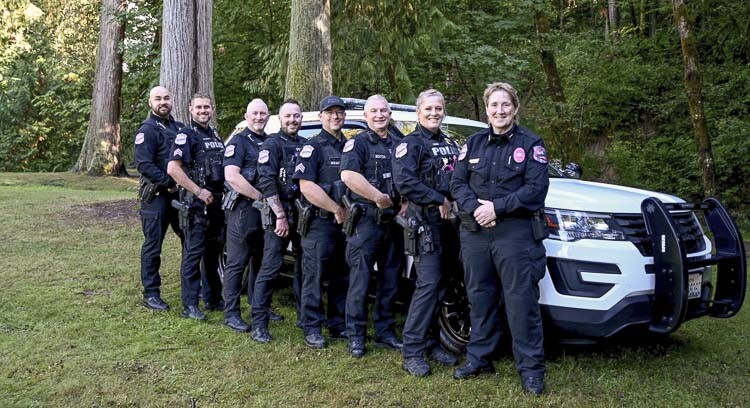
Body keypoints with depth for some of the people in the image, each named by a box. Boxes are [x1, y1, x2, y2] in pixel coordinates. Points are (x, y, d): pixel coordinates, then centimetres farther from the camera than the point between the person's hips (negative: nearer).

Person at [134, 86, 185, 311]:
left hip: (180, 193, 7)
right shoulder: (147, 130, -9)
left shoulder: (179, 128, 14)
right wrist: (169, 183, -20)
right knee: (153, 245, 0)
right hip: (157, 195, -7)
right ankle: (150, 294, 8)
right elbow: (144, 164, -18)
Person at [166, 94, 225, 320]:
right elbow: (173, 168, -18)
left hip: (217, 202, 8)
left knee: (213, 252, 15)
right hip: (196, 204, -8)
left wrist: (224, 193, 11)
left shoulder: (215, 134, 16)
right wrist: (198, 191, -19)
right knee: (193, 253, -4)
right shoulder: (186, 135, -9)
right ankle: (190, 305, 2)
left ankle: (213, 298, 25)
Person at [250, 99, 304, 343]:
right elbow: (266, 182, -14)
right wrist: (280, 216, -18)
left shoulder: (306, 146, 15)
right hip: (280, 215, -6)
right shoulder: (272, 144, -4)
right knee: (271, 268, -7)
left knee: (304, 267, 13)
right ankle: (259, 323, -1)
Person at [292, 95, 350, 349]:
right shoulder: (313, 147, -5)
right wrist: (337, 209, -14)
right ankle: (312, 329, 8)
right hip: (320, 223, -6)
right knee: (315, 277, -1)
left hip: (346, 222, 7)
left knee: (342, 277, 12)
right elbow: (307, 187, -16)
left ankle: (338, 325, 23)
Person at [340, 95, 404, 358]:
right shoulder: (358, 143, -3)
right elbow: (348, 176, -20)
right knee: (360, 281, -3)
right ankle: (356, 336, 7)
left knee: (390, 281, 11)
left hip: (393, 221, 6)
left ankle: (385, 333, 22)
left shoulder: (399, 145, 15)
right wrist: (380, 197, -19)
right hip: (366, 221, -6)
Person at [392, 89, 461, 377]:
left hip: (449, 222, 7)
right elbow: (404, 182, -16)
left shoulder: (450, 145, 21)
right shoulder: (410, 144, -3)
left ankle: (431, 342, 20)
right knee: (428, 285, -11)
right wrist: (438, 200, -15)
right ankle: (413, 352, -5)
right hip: (425, 223, -7)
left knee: (443, 284, 9)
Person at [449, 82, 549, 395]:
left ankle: (531, 368, 6)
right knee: (480, 298, 12)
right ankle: (479, 358, 24)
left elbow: (536, 188, -9)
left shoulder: (530, 144, 0)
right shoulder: (474, 143, 13)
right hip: (475, 232, 4)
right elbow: (457, 182, 8)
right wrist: (475, 208, -10)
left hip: (516, 233, -4)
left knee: (522, 301, -3)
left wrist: (497, 208, -15)